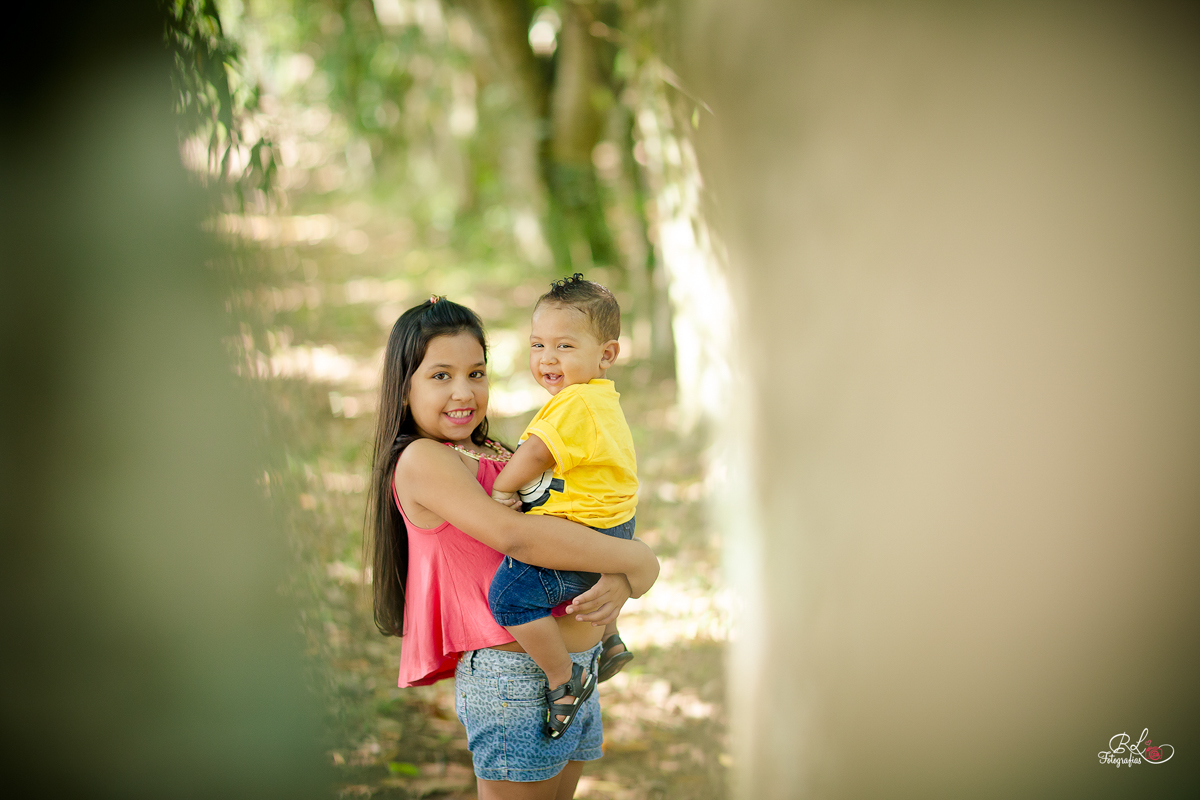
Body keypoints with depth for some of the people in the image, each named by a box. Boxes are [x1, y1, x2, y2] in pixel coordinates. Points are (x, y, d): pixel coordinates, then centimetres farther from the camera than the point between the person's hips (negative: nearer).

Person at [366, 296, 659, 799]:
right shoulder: (420, 460, -10)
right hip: (515, 678, -8)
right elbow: (515, 536, -21)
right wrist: (636, 560, -16)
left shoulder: (495, 457, 16)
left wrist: (617, 581, -11)